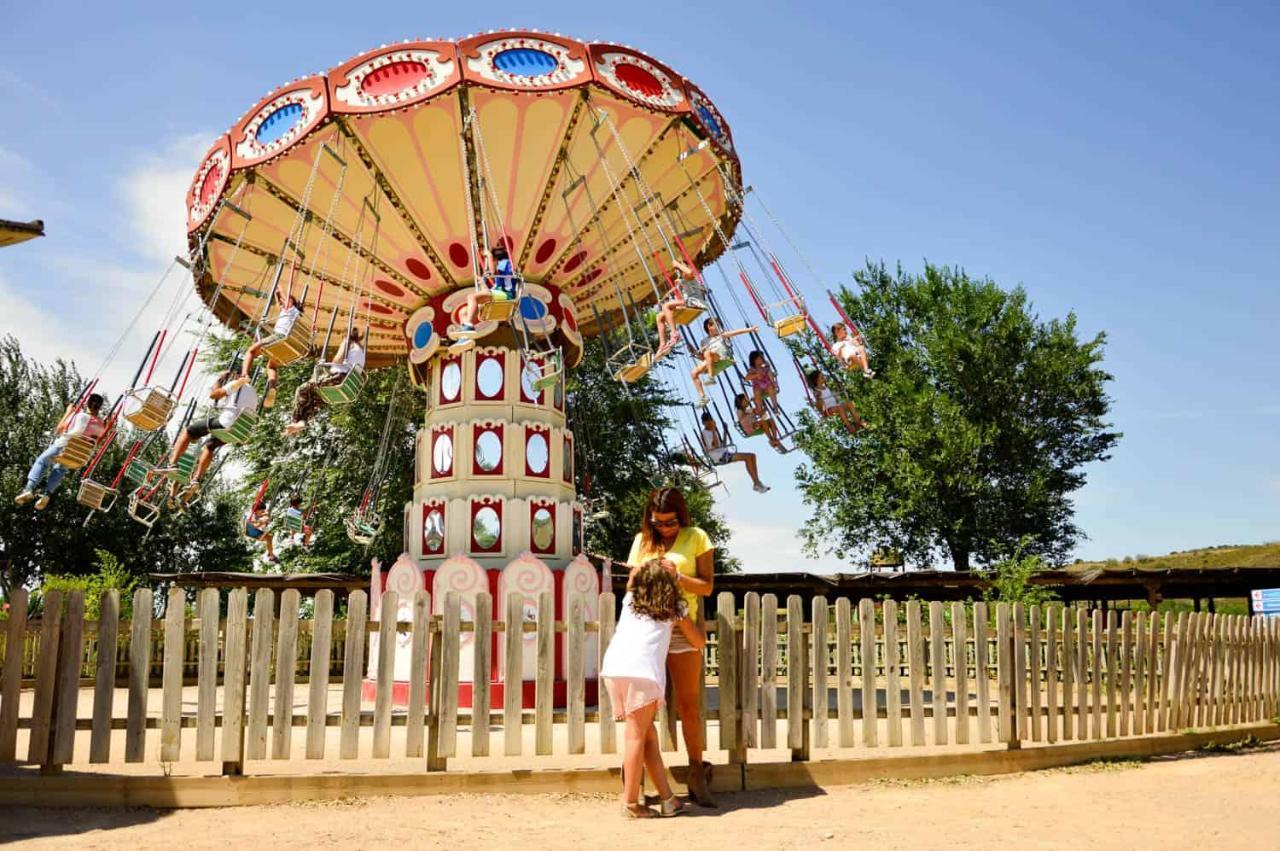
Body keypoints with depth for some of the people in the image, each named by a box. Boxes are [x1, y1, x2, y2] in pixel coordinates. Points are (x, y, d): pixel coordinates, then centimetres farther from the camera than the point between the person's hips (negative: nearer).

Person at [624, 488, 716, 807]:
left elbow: (707, 586, -1)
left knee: (688, 706, 3)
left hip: (681, 629, -2)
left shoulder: (696, 537, 3)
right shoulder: (642, 540, 10)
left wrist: (677, 577, -17)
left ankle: (697, 777, 13)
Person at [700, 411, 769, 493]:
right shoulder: (705, 433, -7)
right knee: (747, 457, -23)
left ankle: (757, 483, -7)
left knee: (752, 455, -3)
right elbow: (715, 446, -21)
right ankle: (757, 483, -20)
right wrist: (713, 431, -20)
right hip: (718, 457, -9)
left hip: (725, 453, 9)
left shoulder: (714, 431, 20)